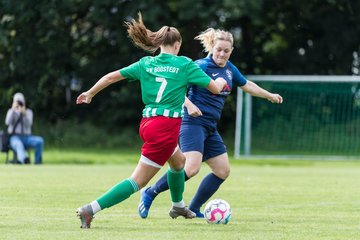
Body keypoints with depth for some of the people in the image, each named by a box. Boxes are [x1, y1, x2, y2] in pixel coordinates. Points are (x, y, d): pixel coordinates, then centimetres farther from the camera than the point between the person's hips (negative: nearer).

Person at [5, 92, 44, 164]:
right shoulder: (11, 111, 12)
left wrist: (24, 114, -23)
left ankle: (37, 162, -25)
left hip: (26, 136, 3)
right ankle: (24, 159, -71)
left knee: (40, 141, -27)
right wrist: (13, 109, -15)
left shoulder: (28, 112, 13)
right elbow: (8, 122, -10)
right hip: (14, 137, -3)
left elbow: (28, 125, -7)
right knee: (19, 144, -40)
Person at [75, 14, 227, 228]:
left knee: (178, 161, 34)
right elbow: (215, 88, 0)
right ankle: (90, 209, -16)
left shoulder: (146, 64, 8)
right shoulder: (185, 64, -3)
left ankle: (178, 206, 52)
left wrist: (90, 94, 23)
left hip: (148, 122, 7)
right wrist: (221, 81, 24)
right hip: (167, 126, -7)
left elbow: (112, 76, 8)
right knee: (138, 181, -5)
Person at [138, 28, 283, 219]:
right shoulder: (202, 66, -12)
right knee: (191, 168, -25)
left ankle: (193, 209, 16)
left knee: (223, 171, 8)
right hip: (193, 123, -9)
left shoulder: (229, 69, 12)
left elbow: (247, 85, 30)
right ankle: (150, 193, -12)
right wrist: (189, 105, -31)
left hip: (210, 128, 9)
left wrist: (269, 96, 39)